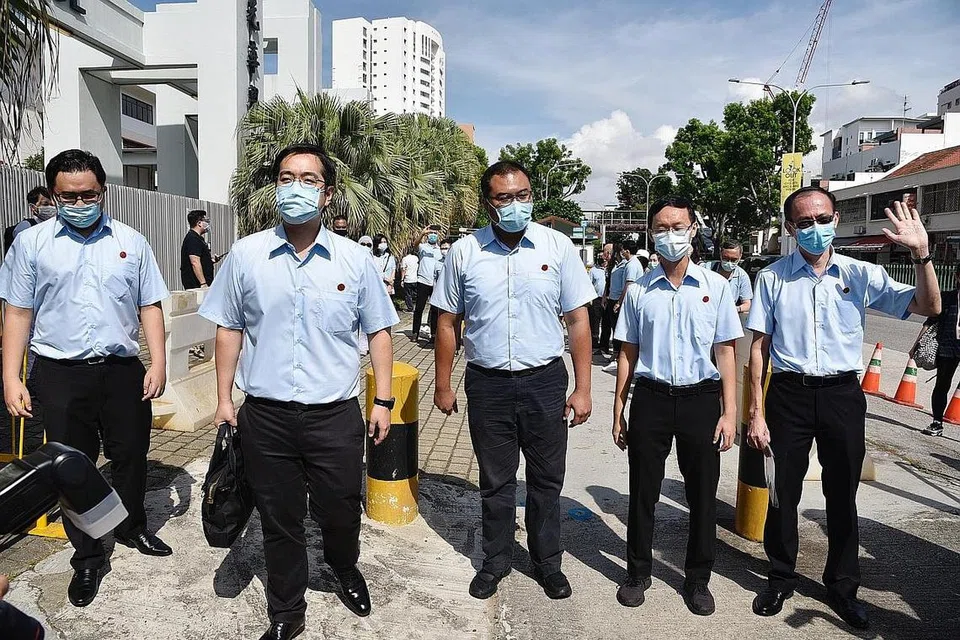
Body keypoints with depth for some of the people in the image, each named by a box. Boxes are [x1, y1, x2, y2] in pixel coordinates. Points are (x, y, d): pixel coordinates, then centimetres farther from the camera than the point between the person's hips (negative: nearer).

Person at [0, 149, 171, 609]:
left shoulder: (131, 242, 5)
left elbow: (150, 307, 5)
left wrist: (158, 363, -4)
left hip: (123, 369, 1)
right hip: (60, 375, -1)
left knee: (131, 457, 13)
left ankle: (132, 528, 37)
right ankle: (87, 556, 25)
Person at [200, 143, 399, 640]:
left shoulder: (354, 260, -2)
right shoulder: (246, 254, 0)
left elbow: (378, 332, 4)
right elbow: (229, 330, 7)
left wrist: (383, 401, 0)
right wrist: (224, 399, 6)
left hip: (336, 414, 0)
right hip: (265, 414, 1)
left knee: (340, 513, 14)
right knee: (278, 520, 14)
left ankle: (345, 570, 48)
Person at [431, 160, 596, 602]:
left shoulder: (558, 247, -3)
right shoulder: (464, 252, -2)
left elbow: (578, 321, -1)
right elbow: (447, 322, 5)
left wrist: (582, 388, -4)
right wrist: (443, 385, 5)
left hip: (545, 381, 0)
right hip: (487, 383, 1)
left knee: (546, 480, 13)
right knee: (495, 481, 15)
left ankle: (547, 562, 33)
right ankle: (496, 560, 34)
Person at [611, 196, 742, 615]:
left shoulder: (714, 286, 1)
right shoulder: (639, 291, 3)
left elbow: (726, 351, 2)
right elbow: (628, 353, 7)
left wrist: (729, 413, -3)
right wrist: (618, 410, 5)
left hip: (700, 398, 0)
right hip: (651, 398, 1)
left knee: (702, 495, 10)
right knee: (643, 492, 10)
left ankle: (698, 580, 29)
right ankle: (638, 573, 28)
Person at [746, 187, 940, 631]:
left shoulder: (861, 275, 2)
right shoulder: (773, 277, -2)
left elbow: (928, 307, 0)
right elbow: (759, 347, -1)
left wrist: (921, 253, -16)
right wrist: (757, 413, -4)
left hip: (842, 394, 1)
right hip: (789, 393, -1)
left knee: (842, 495, 13)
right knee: (784, 493, 10)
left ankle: (842, 586, 34)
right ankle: (781, 580, 31)